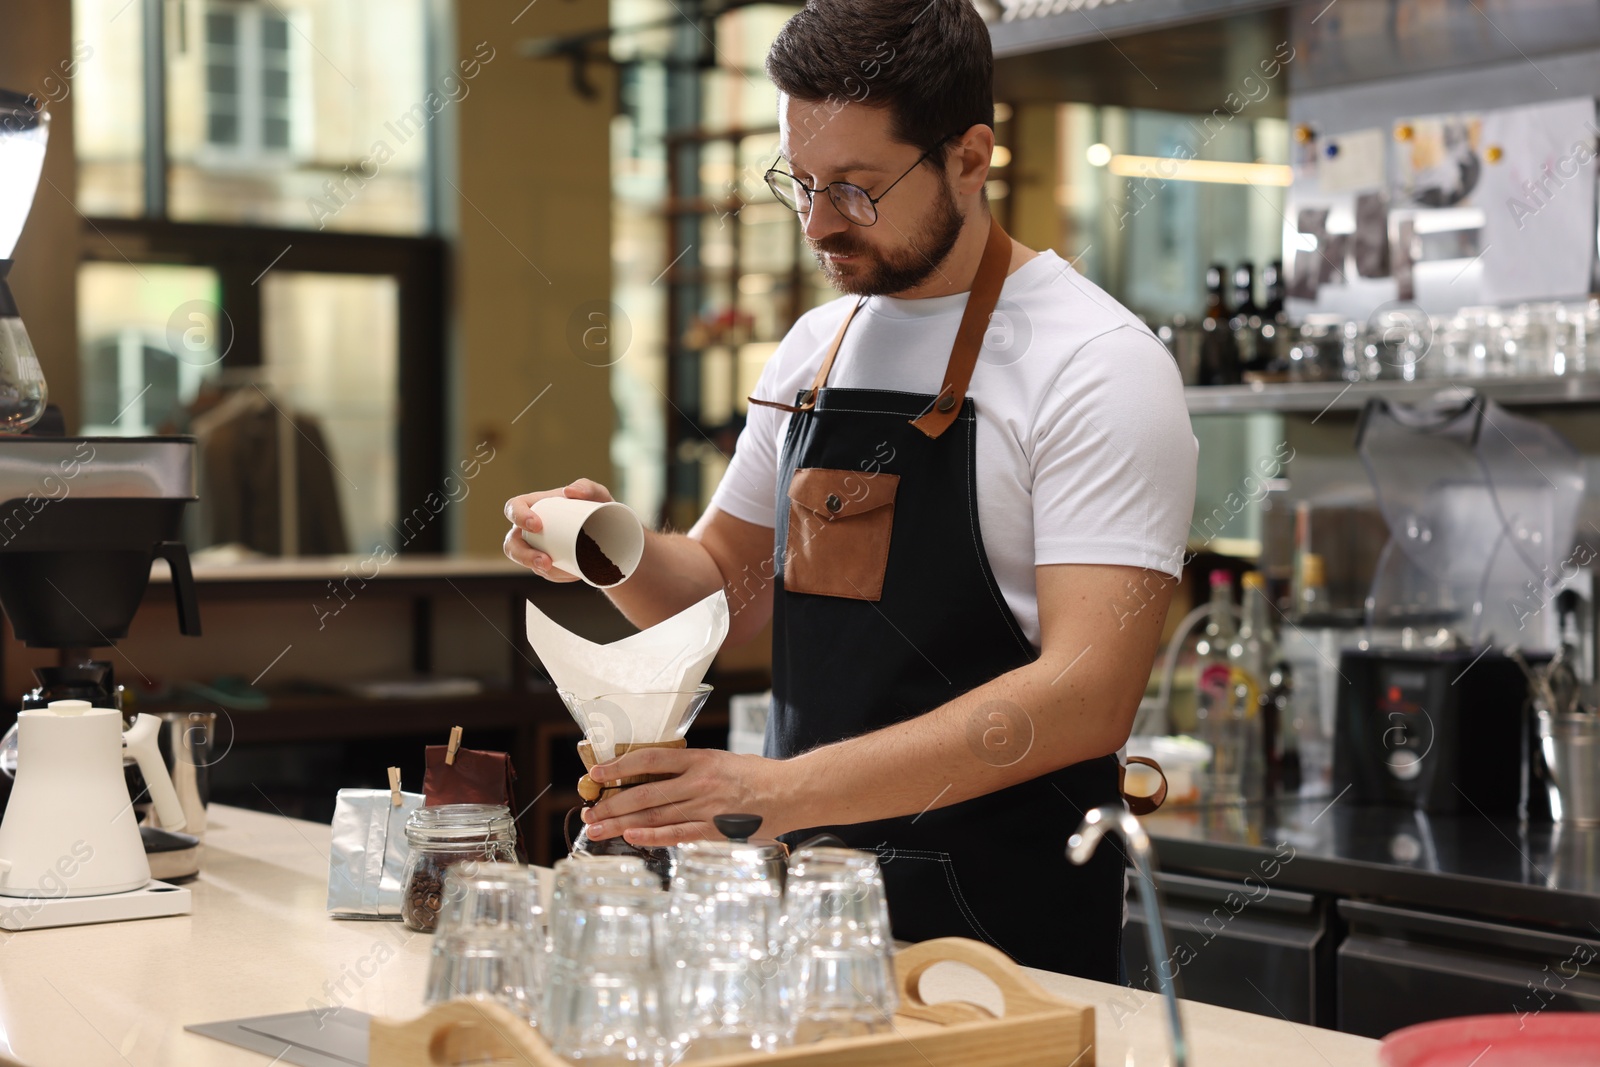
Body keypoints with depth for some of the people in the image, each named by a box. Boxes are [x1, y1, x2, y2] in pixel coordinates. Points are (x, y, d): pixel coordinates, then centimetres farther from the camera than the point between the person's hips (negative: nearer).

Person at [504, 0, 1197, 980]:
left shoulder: (1099, 364, -14)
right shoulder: (817, 345, 9)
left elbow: (1086, 697, -24)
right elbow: (729, 588, 19)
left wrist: (784, 792, -30)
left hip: (1002, 922, -6)